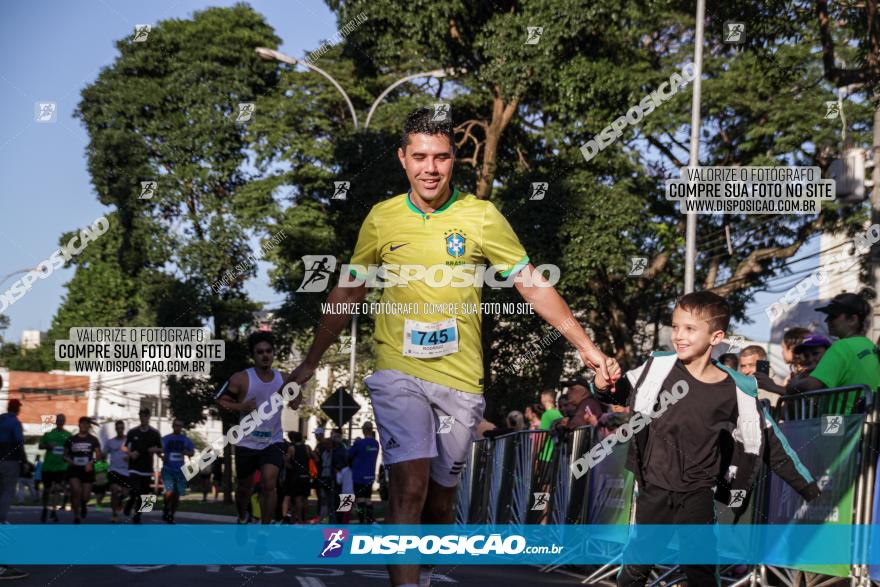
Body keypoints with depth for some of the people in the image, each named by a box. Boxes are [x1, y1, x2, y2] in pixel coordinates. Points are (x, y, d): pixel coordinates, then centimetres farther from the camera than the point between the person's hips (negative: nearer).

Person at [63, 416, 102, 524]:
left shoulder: (93, 440, 6)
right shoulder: (71, 439, 7)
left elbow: (98, 455, 2)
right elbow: (65, 455, 14)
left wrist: (91, 462, -16)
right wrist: (69, 460, -8)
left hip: (87, 470, 0)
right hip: (74, 468, 0)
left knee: (85, 496, 1)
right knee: (76, 491, -21)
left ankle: (83, 505, 39)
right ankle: (76, 516, -10)